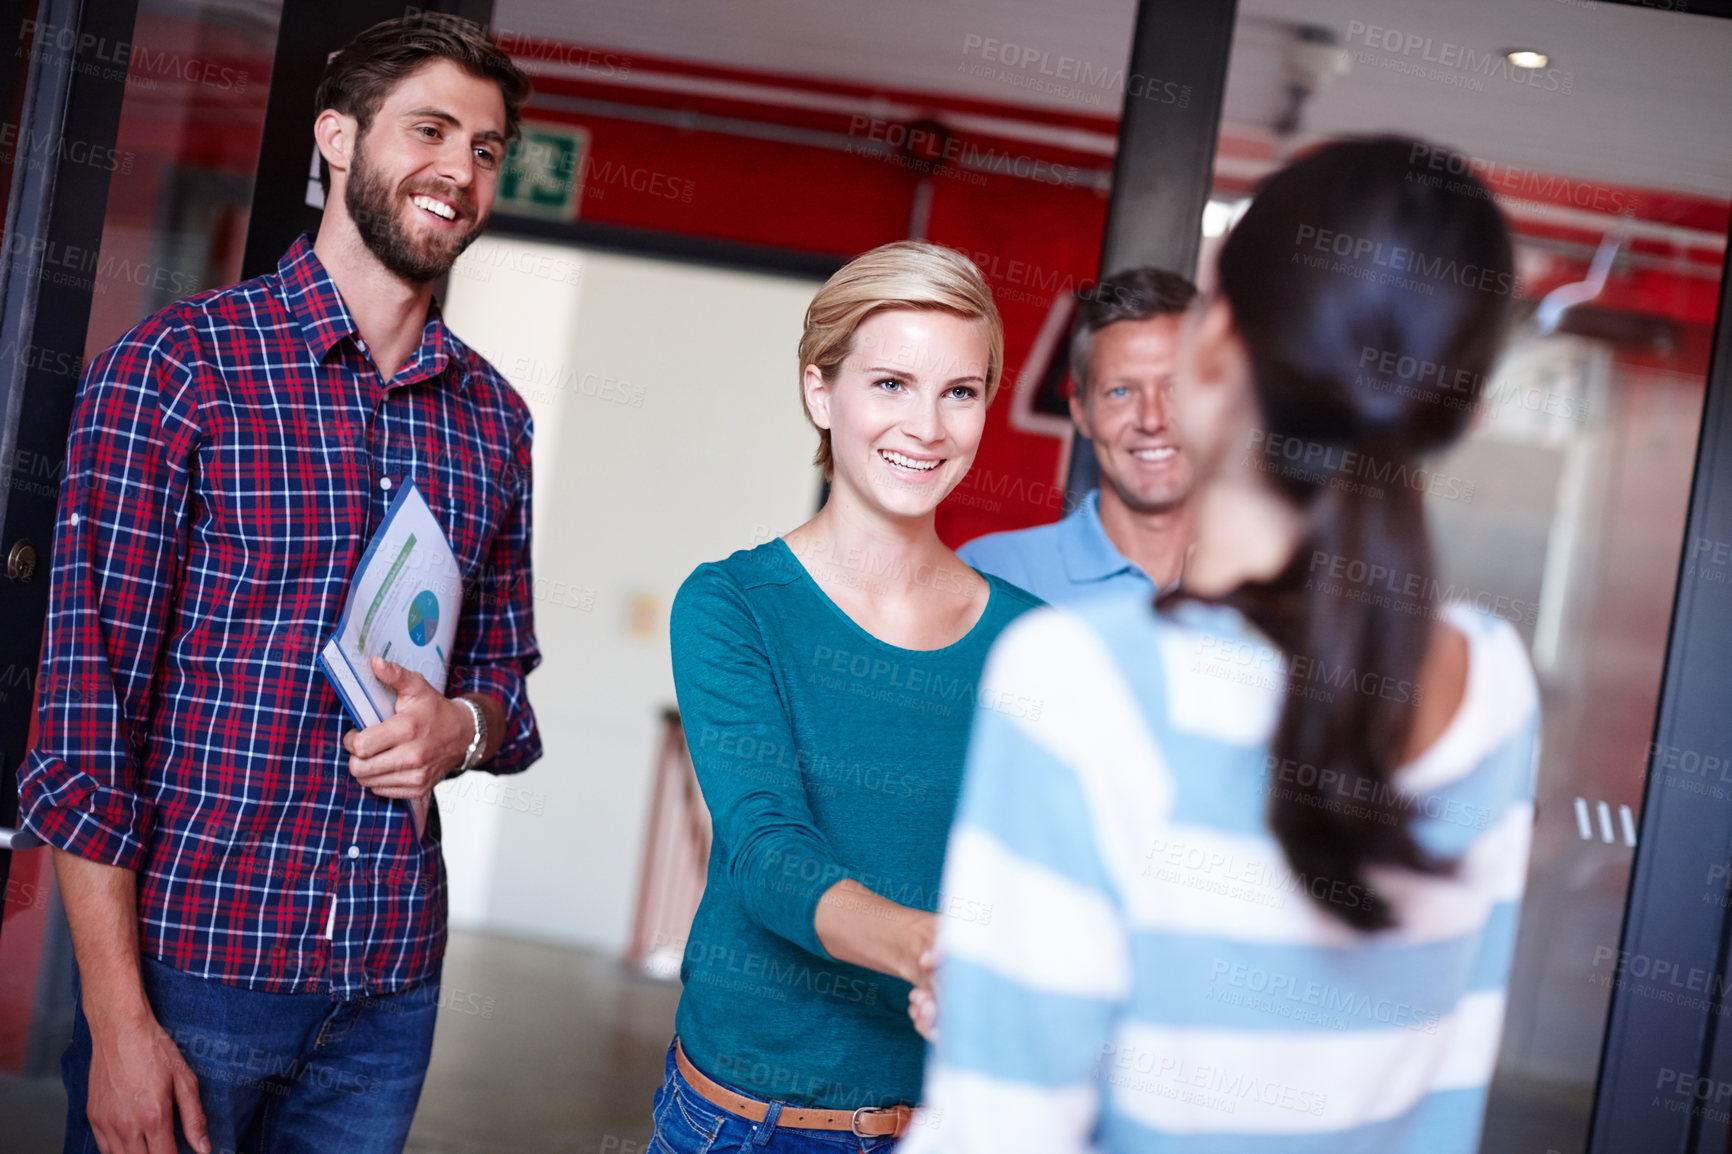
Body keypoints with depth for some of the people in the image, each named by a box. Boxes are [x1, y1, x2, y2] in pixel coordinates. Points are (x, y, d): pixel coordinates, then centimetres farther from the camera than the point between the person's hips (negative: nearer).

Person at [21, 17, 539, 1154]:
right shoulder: (176, 366, -8)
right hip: (191, 963, -4)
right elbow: (86, 697, -11)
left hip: (393, 979, 5)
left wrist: (462, 727, -8)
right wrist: (118, 1022, -14)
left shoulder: (495, 417, 8)